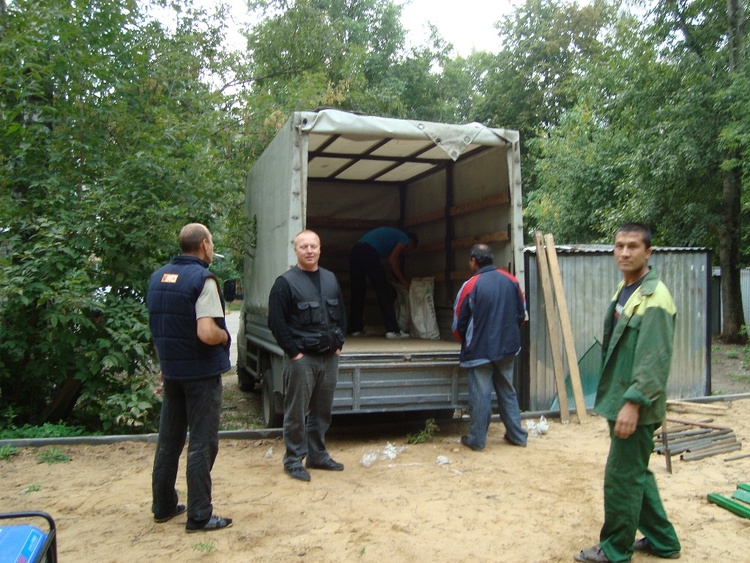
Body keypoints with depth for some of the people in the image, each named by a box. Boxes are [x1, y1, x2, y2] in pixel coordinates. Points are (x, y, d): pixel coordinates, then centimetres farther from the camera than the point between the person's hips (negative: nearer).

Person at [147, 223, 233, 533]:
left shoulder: (158, 277, 6)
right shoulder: (202, 279, -18)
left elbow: (159, 329, 14)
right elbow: (207, 334, -28)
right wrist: (226, 336, -7)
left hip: (171, 370, 7)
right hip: (201, 371, -7)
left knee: (168, 440, 17)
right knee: (202, 444, 3)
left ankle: (164, 506, 30)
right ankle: (199, 516, 11)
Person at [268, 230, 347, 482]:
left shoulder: (330, 279, 12)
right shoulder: (285, 282, -7)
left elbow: (341, 315, 18)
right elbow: (276, 322, -11)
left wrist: (338, 343, 9)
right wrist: (294, 352, -13)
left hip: (329, 357, 6)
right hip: (301, 358, -5)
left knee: (322, 411, 14)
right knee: (296, 412, 1)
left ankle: (317, 455, 27)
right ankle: (293, 460, 14)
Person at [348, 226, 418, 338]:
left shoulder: (394, 235, 37)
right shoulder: (404, 238, 12)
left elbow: (393, 259, 38)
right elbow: (392, 259, 0)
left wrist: (401, 279, 40)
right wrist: (403, 280, 8)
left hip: (355, 251, 9)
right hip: (368, 253, -8)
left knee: (357, 292, 15)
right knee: (383, 292, -4)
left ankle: (356, 328, 19)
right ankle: (392, 330, -6)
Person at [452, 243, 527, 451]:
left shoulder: (470, 286, -13)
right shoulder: (511, 280, 0)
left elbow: (458, 324, -6)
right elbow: (521, 314, 8)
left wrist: (466, 343, 14)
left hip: (480, 350, -5)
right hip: (508, 348, 5)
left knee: (480, 396, 4)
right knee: (507, 392, 17)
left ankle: (477, 440, 13)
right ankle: (517, 435, 24)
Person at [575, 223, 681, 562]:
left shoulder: (654, 298, -18)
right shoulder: (624, 290, 11)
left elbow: (655, 360, -23)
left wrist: (633, 402, -25)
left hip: (635, 406, -10)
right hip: (619, 399, 10)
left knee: (622, 477, 2)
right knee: (637, 474, 19)